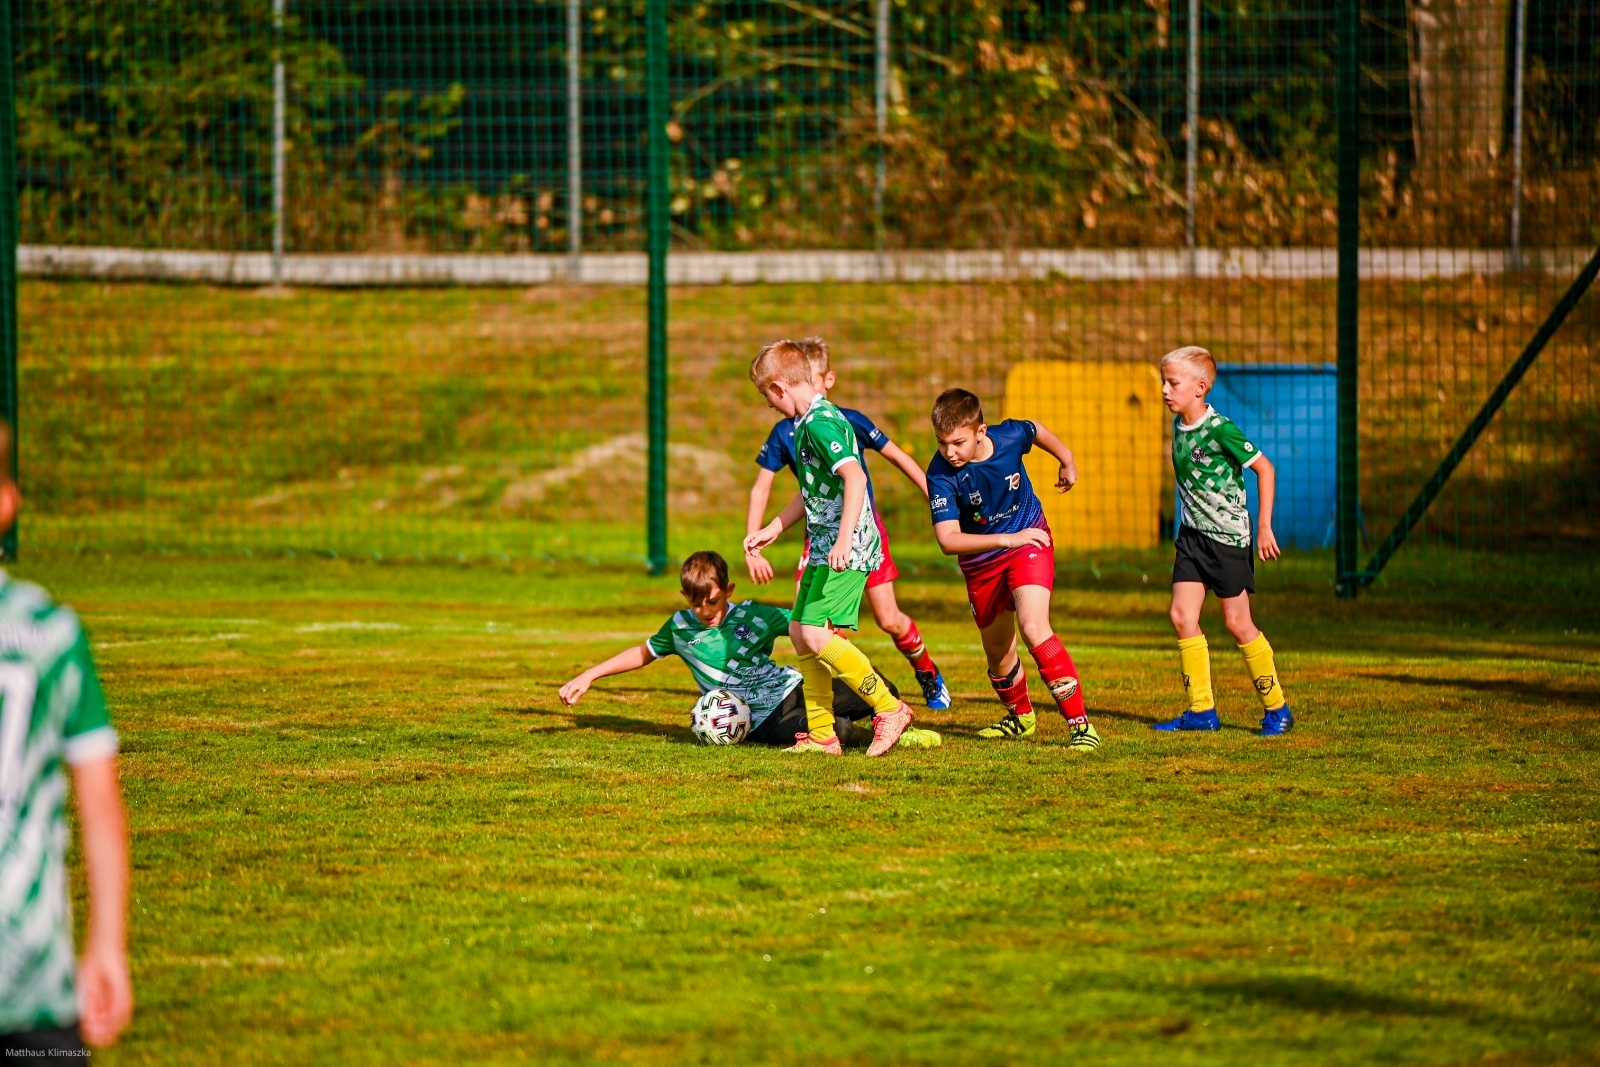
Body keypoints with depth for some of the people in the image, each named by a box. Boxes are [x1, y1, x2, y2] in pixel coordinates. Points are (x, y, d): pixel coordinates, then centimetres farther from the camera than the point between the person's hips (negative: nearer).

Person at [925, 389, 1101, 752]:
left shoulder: (1011, 436, -21)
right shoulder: (942, 474, -25)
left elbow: (1037, 431, 6)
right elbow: (948, 539, -30)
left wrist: (1067, 461, 21)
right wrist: (1007, 539, -37)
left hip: (1029, 540, -2)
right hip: (981, 562, 2)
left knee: (1033, 626, -24)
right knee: (998, 650, 15)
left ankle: (1080, 723, -22)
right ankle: (1020, 716, 46)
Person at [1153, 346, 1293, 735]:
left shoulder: (1219, 429, -19)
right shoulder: (1178, 424, 4)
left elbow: (1265, 468, -14)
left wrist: (1264, 526, -14)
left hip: (1228, 536, -7)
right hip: (1193, 534, 7)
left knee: (1237, 622, -2)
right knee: (1182, 616, -2)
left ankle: (1276, 708, 11)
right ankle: (1201, 711, 5)